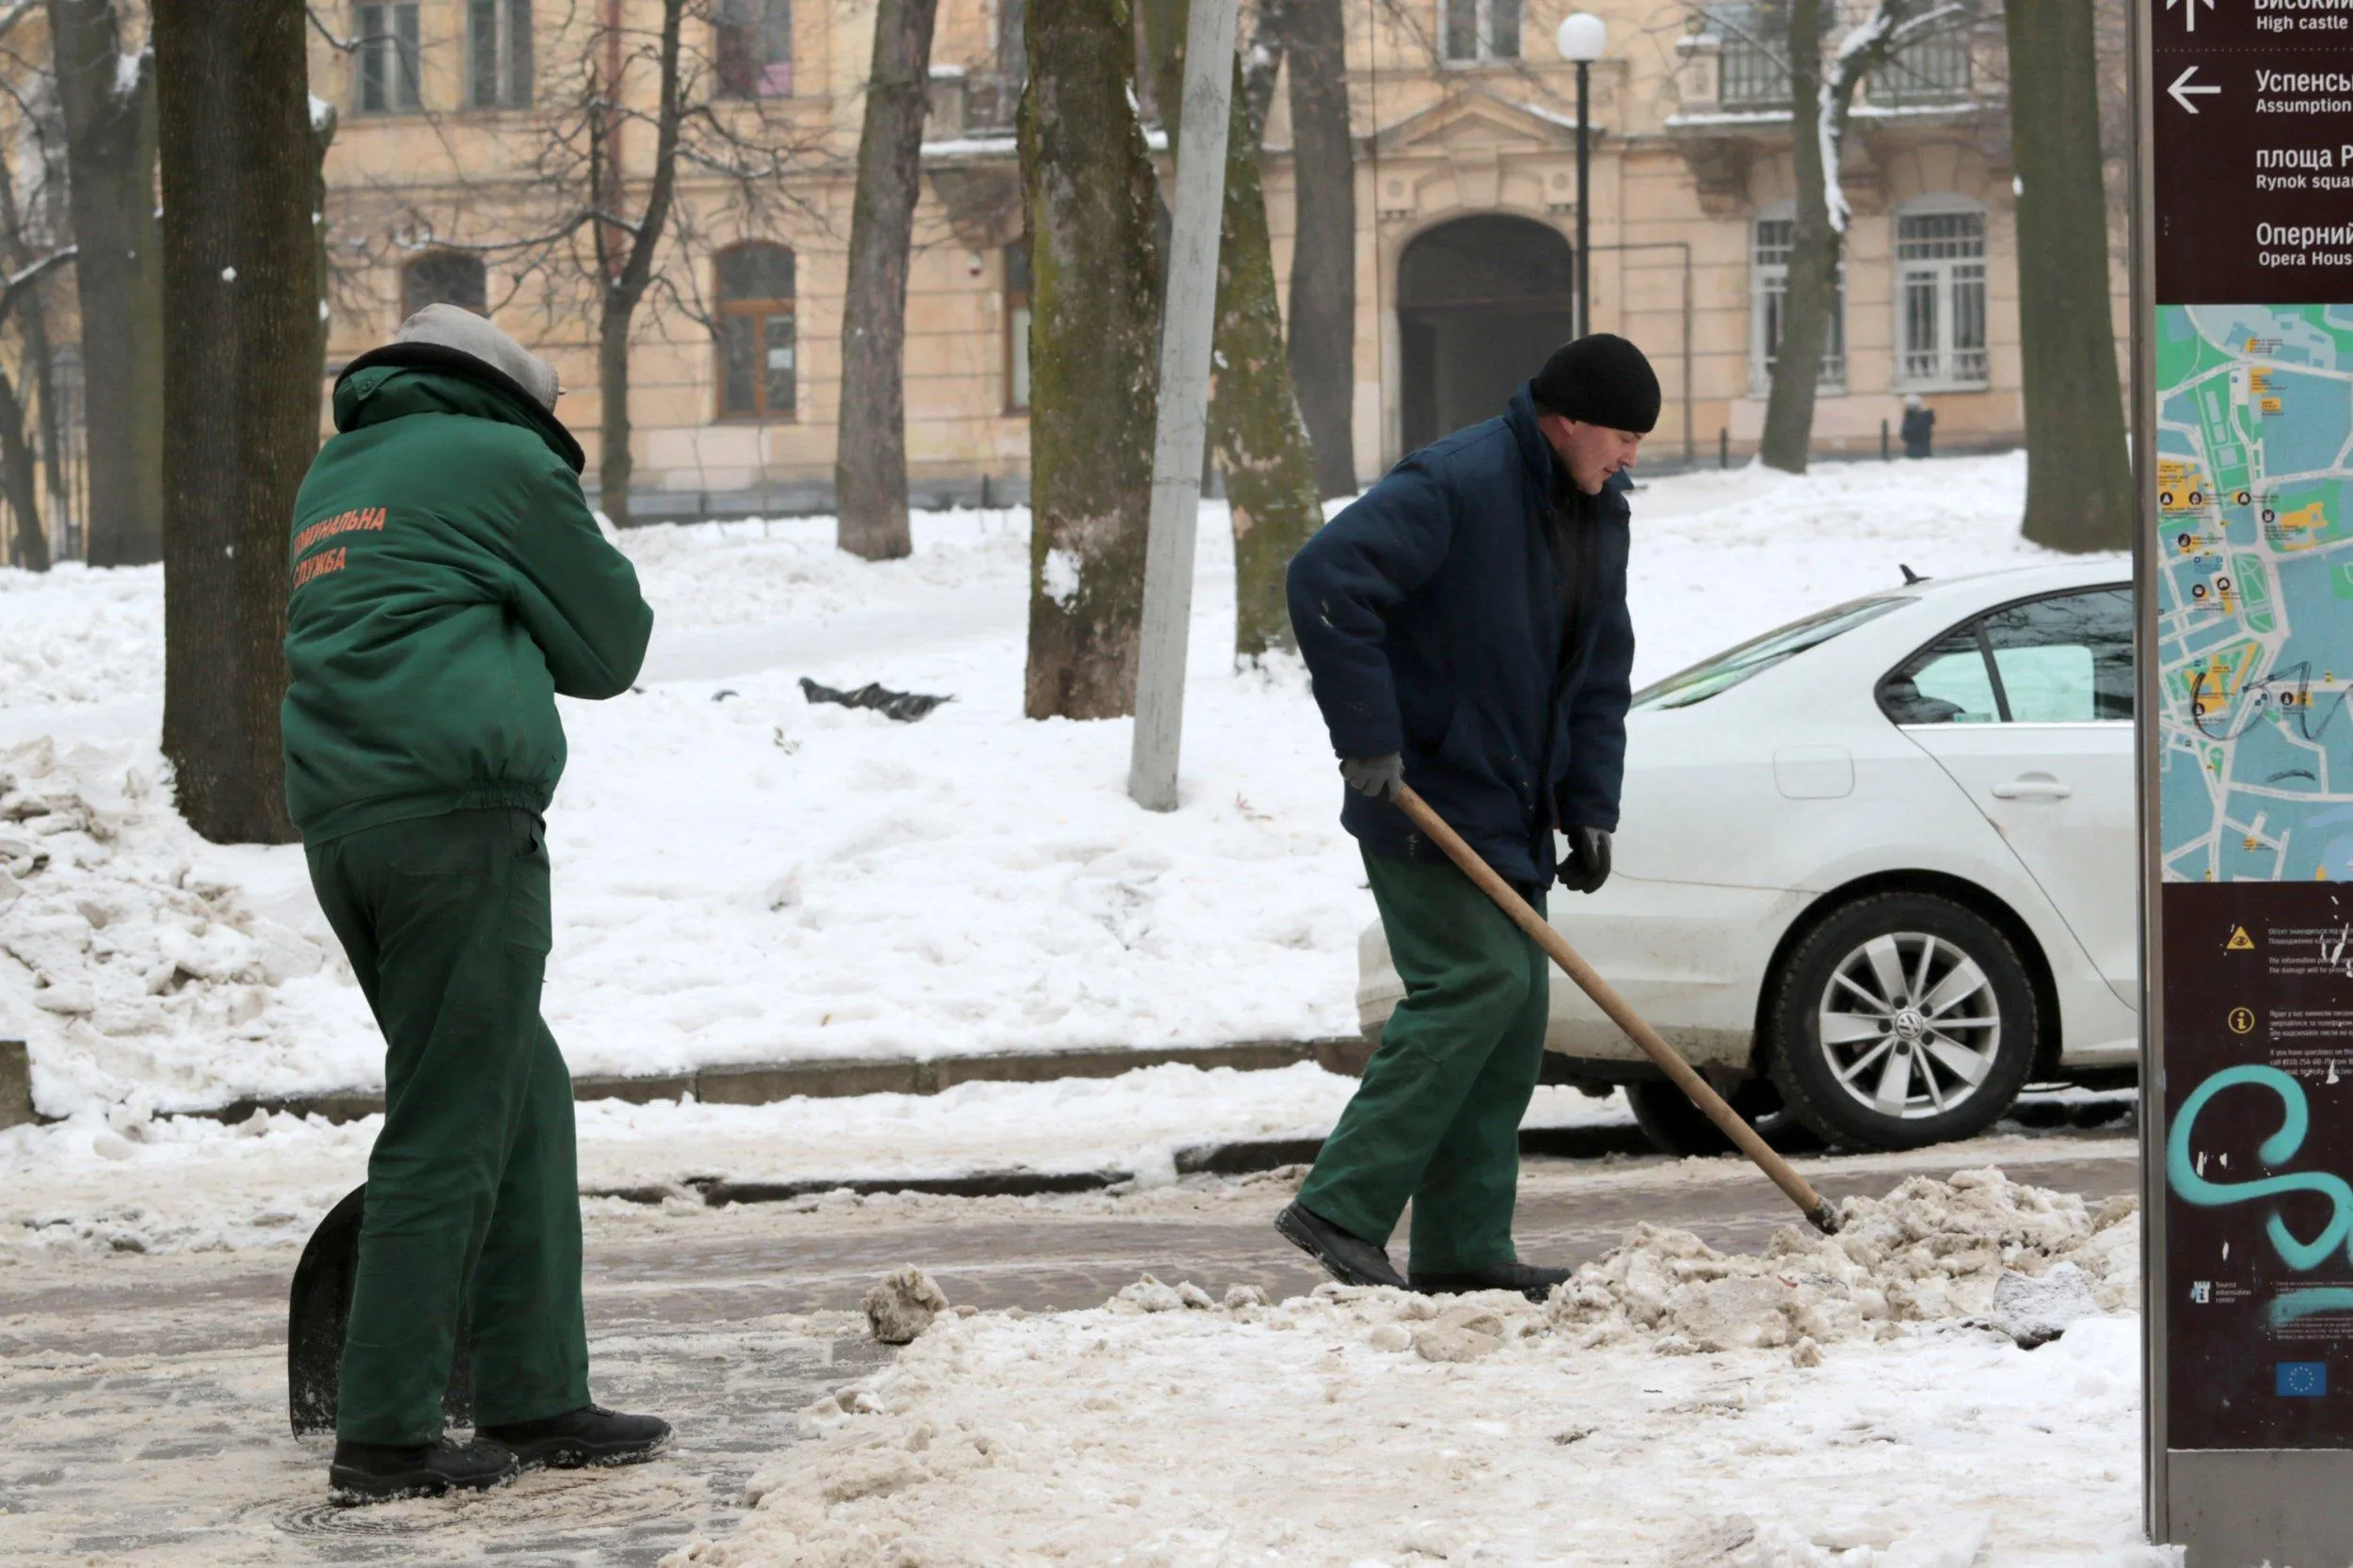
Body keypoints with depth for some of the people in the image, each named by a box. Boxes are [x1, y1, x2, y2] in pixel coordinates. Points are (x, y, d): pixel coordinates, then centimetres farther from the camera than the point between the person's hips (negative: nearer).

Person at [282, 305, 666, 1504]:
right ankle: (386, 1438, -6)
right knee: (448, 1126, -5)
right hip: (459, 811, -8)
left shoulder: (332, 481, 24)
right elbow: (613, 643, 10)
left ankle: (533, 1400, 15)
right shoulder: (497, 461, 3)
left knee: (524, 1092, 15)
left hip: (337, 820, 8)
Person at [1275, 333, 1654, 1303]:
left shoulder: (1598, 514, 12)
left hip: (1511, 816, 9)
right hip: (1424, 800, -9)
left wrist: (1591, 811, 7)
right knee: (1478, 979, -19)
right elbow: (1326, 580, -27)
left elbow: (1599, 675, 18)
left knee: (1515, 1020, 6)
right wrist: (1369, 741, -26)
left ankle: (1465, 1249, 9)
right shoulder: (1457, 485, -17)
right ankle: (1342, 1210, -16)